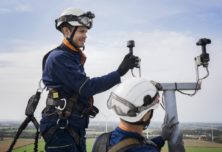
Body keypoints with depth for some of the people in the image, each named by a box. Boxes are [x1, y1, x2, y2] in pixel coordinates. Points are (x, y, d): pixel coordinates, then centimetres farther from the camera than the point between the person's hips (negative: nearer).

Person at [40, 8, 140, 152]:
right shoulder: (58, 57, -16)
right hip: (60, 128, -9)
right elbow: (86, 87, -23)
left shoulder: (74, 57, 14)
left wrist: (87, 106, 0)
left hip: (76, 127, 9)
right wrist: (119, 72, -27)